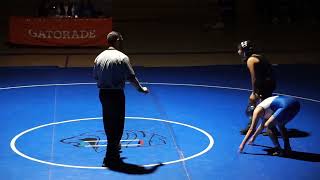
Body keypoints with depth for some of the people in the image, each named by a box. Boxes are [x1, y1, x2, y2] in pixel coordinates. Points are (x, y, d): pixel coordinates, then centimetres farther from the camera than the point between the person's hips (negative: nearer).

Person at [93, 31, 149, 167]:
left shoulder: (99, 57, 4)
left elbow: (95, 77, 12)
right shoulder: (122, 58, -13)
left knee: (108, 122, 20)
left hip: (103, 93, 6)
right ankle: (110, 158, 0)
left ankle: (114, 146, 42)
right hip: (116, 94, -6)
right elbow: (131, 77, -14)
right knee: (117, 124, 1)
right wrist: (141, 88, 1)